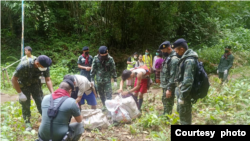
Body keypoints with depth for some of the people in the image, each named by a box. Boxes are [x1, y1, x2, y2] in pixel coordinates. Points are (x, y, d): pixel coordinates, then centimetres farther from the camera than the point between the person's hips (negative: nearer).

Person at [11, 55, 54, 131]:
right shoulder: (23, 66, -35)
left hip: (35, 84, 2)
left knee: (41, 102, -6)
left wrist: (52, 93, -25)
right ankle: (27, 123, 15)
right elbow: (14, 80, -24)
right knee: (25, 104, -1)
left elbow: (48, 80, -15)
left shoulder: (45, 67, -25)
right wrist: (20, 94, -24)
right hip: (23, 85, -2)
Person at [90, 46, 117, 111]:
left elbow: (113, 70, -3)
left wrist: (115, 80, -4)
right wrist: (92, 79, 0)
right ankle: (104, 106, 31)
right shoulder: (96, 58, -5)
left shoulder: (110, 59, -8)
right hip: (99, 80, 3)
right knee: (101, 95, 14)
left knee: (108, 95, -7)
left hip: (107, 80, -3)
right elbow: (93, 69, 1)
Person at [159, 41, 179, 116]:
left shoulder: (174, 59, -21)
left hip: (169, 86, -10)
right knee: (165, 101, 22)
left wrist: (169, 89, -25)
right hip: (165, 85, 10)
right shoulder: (168, 57, 11)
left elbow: (173, 76, -25)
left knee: (168, 103, 0)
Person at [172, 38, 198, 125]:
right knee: (180, 111, 24)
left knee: (184, 116, 1)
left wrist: (182, 96, -23)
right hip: (181, 90, 10)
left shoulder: (189, 61, -22)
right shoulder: (185, 58, 9)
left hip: (184, 92, -10)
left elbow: (188, 81, -26)